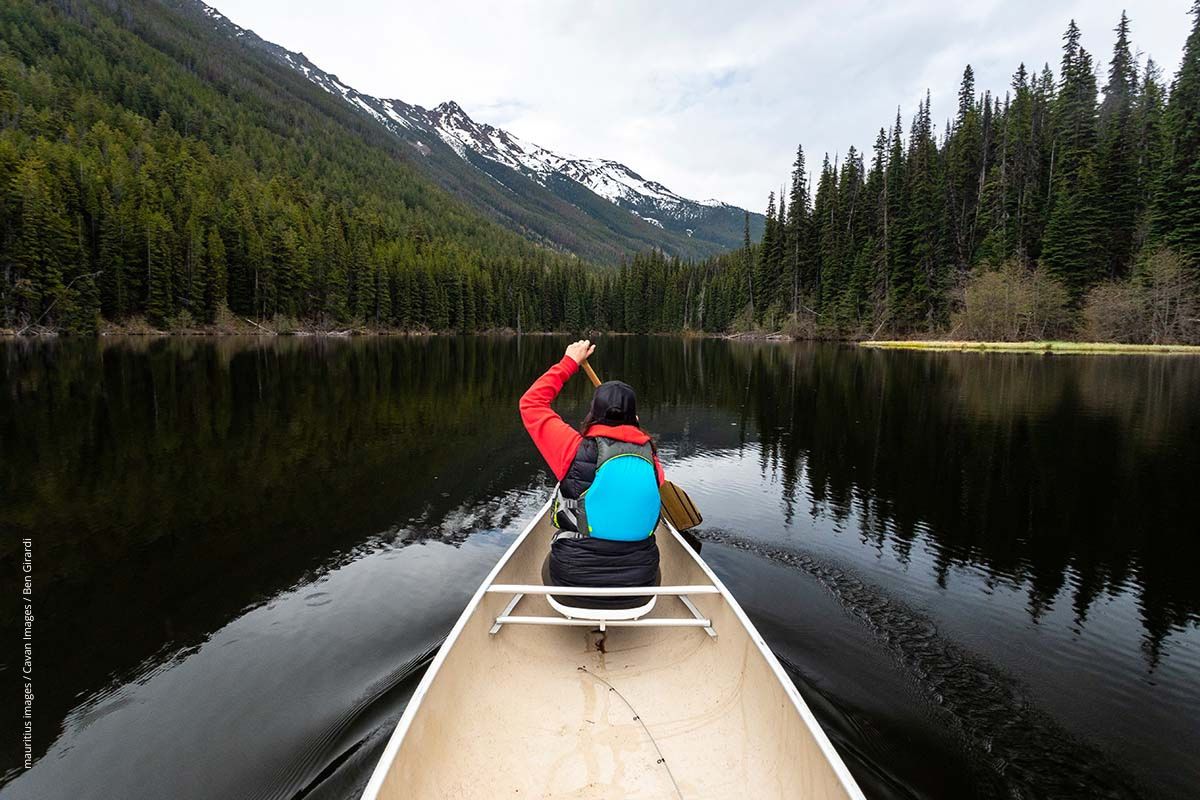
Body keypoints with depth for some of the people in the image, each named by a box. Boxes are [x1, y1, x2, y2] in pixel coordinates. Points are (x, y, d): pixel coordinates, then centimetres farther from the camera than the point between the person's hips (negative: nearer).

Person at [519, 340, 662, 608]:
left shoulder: (578, 449, -16)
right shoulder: (651, 457, -8)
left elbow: (531, 403, -3)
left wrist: (570, 362, 6)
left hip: (573, 588, -2)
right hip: (638, 592, 2)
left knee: (550, 565, 33)